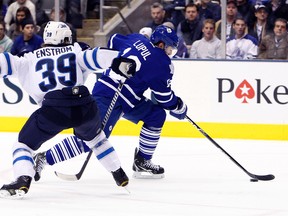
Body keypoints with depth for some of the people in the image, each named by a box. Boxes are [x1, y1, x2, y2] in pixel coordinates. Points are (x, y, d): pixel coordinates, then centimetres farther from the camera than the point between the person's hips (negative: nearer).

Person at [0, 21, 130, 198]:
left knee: (24, 144, 12)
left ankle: (23, 180, -14)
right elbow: (95, 57, 3)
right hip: (85, 107, 3)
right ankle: (120, 176, 36)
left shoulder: (31, 59, 19)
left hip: (53, 109, -3)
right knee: (94, 137, 35)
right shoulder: (75, 52, 20)